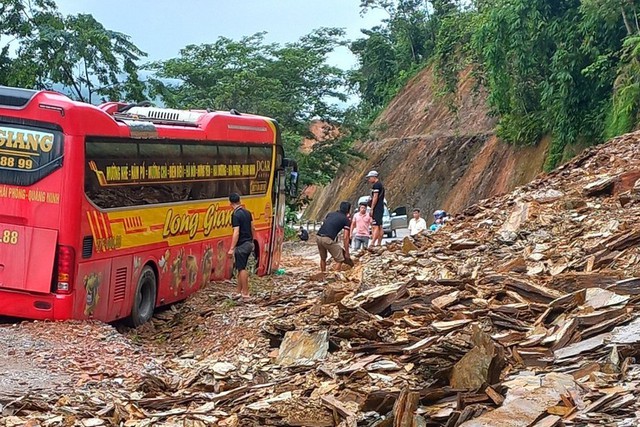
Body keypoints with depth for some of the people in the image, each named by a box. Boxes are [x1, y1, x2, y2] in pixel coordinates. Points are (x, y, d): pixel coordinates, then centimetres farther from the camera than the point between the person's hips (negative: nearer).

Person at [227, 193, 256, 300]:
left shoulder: (236, 215, -17)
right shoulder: (247, 212, 8)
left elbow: (236, 233, -21)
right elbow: (253, 228, 14)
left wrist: (232, 249, -20)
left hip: (241, 245, -8)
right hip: (249, 243, 8)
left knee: (242, 269, -2)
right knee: (241, 268, 15)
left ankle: (245, 293, 1)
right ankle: (239, 291, 21)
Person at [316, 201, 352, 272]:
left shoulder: (330, 214, 23)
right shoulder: (346, 220, 7)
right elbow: (346, 238, 2)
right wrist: (346, 253, 6)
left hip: (318, 237, 6)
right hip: (328, 239, -6)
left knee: (323, 258, 28)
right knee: (340, 260, 7)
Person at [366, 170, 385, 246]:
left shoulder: (376, 185, -11)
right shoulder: (381, 185, 21)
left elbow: (375, 197, -18)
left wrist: (372, 209, -18)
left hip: (376, 208, -11)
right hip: (381, 208, 11)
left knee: (375, 226, -16)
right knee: (379, 226, 9)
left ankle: (372, 244, -23)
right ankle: (379, 243, 10)